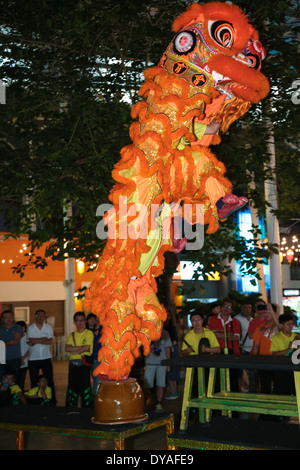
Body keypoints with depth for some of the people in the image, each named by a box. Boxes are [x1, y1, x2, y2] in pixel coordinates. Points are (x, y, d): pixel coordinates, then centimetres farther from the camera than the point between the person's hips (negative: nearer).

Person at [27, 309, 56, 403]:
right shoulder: (30, 328, 0)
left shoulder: (49, 328, 3)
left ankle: (52, 399, 9)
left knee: (50, 380, 1)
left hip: (46, 358, 0)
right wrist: (44, 339, -9)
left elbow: (50, 341, -11)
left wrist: (36, 341, -13)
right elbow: (31, 340, -15)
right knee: (34, 381, 6)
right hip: (33, 359, 0)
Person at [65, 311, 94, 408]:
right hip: (73, 364, 4)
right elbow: (67, 348, -1)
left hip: (84, 364, -4)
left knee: (85, 386, -3)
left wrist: (73, 350, -3)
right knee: (72, 386, 7)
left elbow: (87, 349, -9)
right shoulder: (72, 335, 14)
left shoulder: (89, 333, 2)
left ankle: (87, 409, 4)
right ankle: (70, 409, 15)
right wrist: (81, 347, -11)